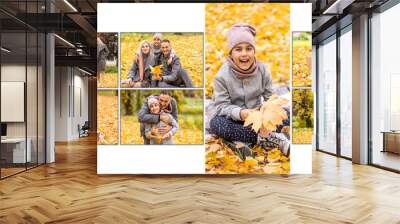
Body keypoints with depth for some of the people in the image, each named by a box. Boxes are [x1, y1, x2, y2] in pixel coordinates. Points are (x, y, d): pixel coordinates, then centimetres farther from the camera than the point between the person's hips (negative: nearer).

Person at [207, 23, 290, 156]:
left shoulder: (263, 69, -9)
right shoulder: (222, 75, -18)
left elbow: (270, 97, -5)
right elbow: (222, 106, -19)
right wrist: (240, 113, -39)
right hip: (232, 116, -2)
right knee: (216, 124, -35)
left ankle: (240, 136, -26)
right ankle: (269, 138, -30)